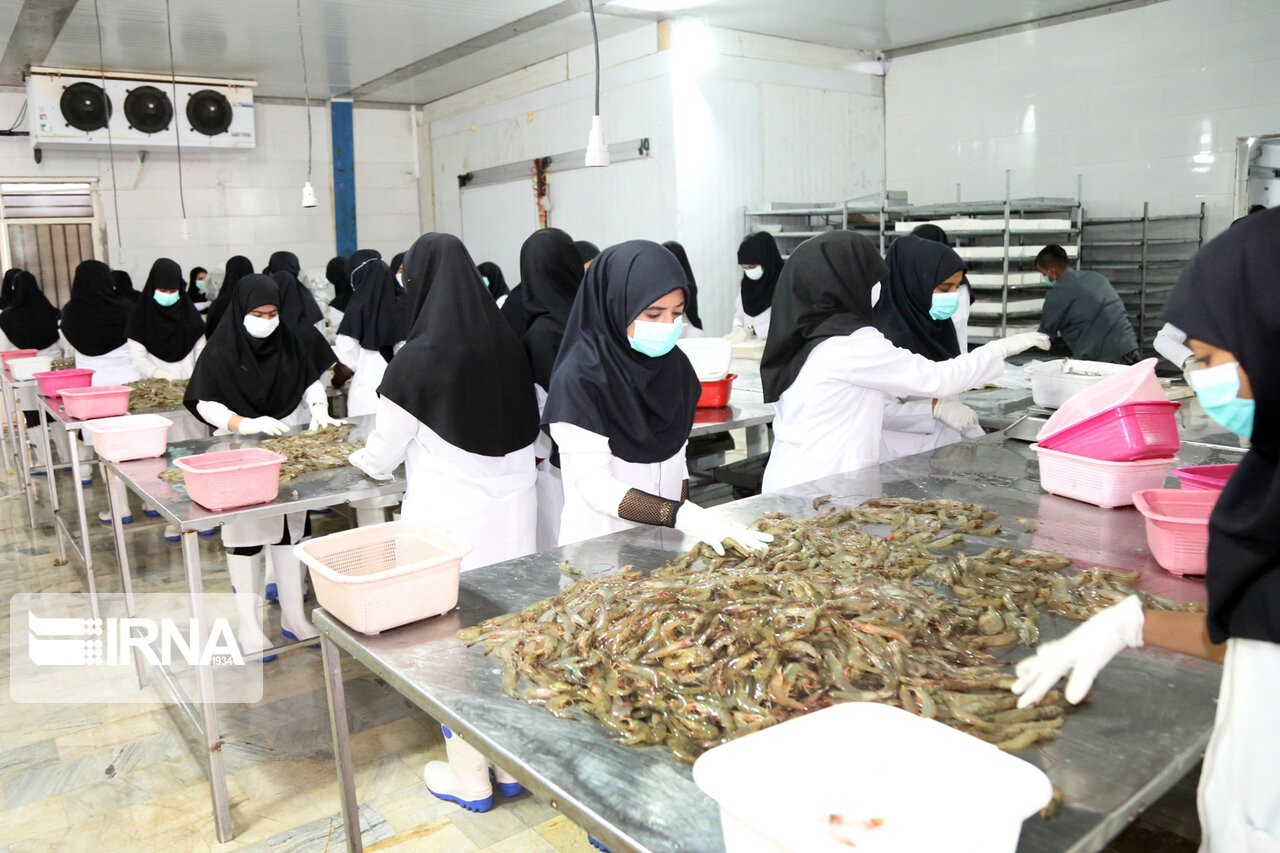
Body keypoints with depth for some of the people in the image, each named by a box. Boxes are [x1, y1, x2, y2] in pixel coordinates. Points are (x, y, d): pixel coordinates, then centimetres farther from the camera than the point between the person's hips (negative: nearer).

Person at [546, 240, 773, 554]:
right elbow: (593, 485, -23)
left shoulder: (673, 365, -2)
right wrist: (688, 517, -31)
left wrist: (683, 528, 0)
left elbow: (675, 459, 7)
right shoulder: (579, 377, -20)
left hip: (667, 537, 6)